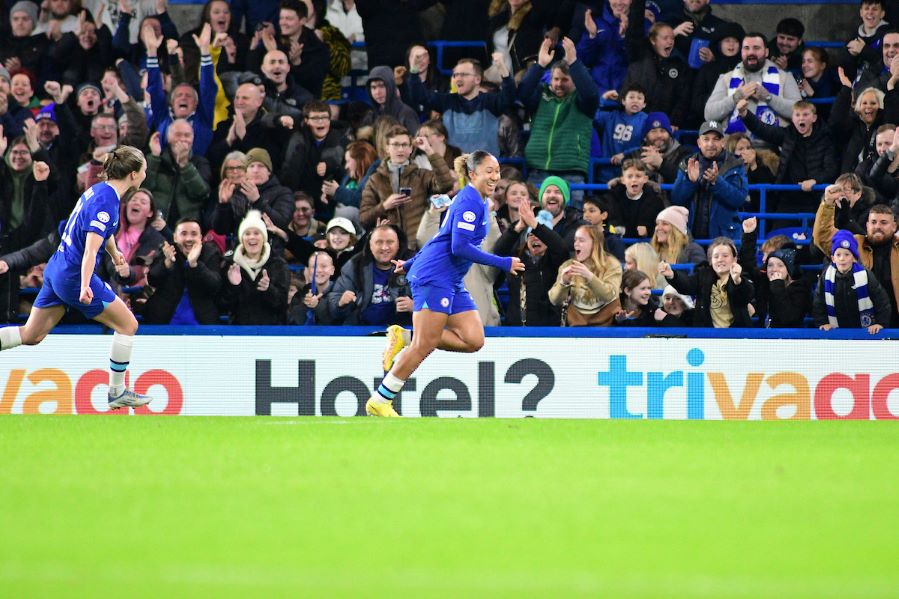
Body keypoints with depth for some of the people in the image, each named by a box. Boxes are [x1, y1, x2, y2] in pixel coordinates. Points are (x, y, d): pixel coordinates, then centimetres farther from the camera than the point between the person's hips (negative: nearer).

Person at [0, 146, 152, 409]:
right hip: (75, 276, -9)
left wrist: (115, 253, 48)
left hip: (56, 269, 9)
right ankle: (117, 392, 10)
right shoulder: (107, 203, -20)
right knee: (128, 324, 3)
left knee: (31, 335, 12)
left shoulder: (99, 190, 8)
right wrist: (85, 287, -40)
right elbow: (90, 251, -30)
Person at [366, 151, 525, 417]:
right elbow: (460, 247, -21)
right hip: (434, 277, -10)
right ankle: (379, 402, -1)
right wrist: (504, 264, -17)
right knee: (425, 345, -10)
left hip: (452, 283, 10)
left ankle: (404, 339, 4)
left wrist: (411, 263, 35)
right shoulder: (470, 201, -12)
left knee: (473, 340, -5)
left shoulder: (476, 201, 20)